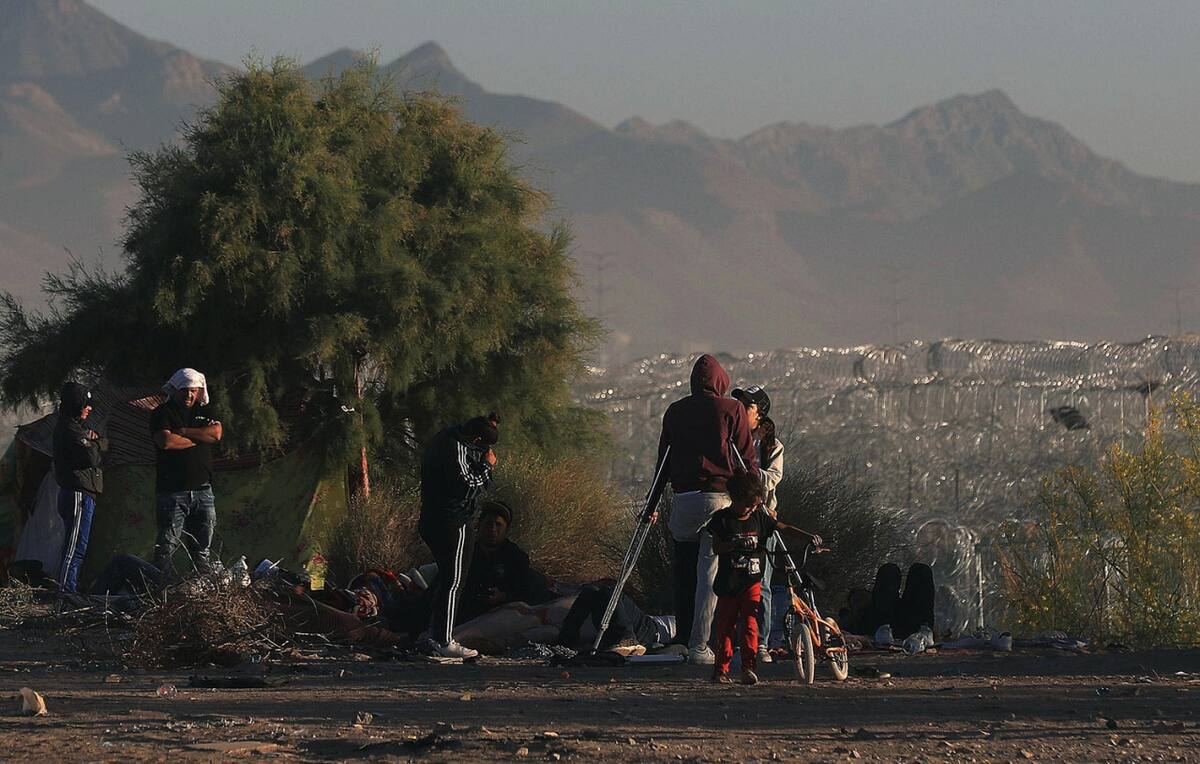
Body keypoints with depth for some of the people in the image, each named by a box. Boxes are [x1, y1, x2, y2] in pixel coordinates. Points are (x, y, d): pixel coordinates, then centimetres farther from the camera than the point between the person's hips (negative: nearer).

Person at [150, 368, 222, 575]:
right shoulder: (162, 413, 1)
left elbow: (216, 433, -2)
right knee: (166, 548, -10)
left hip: (202, 491, 5)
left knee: (201, 551, 6)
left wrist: (183, 432, -7)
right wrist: (199, 438, -4)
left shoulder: (204, 411, 16)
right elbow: (165, 441, -16)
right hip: (172, 492, -5)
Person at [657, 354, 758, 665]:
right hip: (719, 498, -3)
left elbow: (663, 459, 15)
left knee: (683, 573, 11)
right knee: (709, 575, -3)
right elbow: (747, 458, 0)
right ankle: (698, 645, -8)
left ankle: (685, 638, 11)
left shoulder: (674, 411, 11)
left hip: (682, 499, 3)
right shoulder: (731, 409, 1)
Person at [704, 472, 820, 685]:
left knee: (750, 625, -9)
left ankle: (749, 668, -12)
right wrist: (737, 544, -27)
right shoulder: (722, 519, -4)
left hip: (752, 582, 2)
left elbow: (784, 528, 9)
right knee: (725, 627, 3)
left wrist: (808, 536, -3)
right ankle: (721, 669, 12)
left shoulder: (759, 518, 6)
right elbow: (717, 547, -11)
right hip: (728, 584, -2)